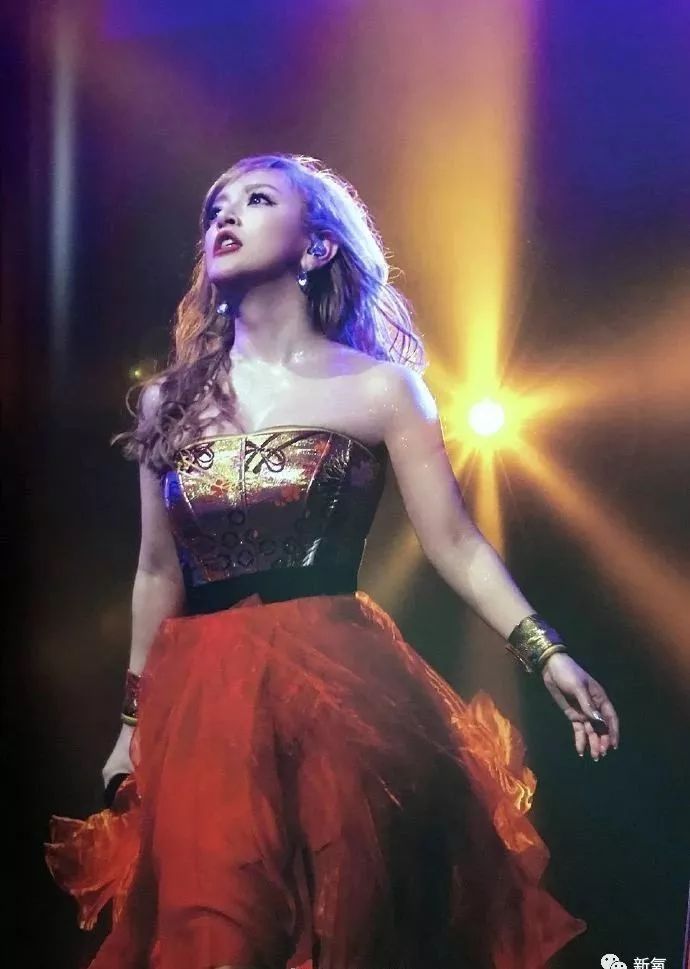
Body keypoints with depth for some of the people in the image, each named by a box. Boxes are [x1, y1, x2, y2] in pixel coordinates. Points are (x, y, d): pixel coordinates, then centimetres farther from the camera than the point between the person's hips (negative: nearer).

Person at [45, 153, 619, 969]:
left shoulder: (378, 387, 1)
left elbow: (456, 544, -2)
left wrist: (546, 654, -15)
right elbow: (158, 573, 14)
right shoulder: (170, 398, 11)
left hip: (338, 690, -2)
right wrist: (133, 722, 15)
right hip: (203, 705, 3)